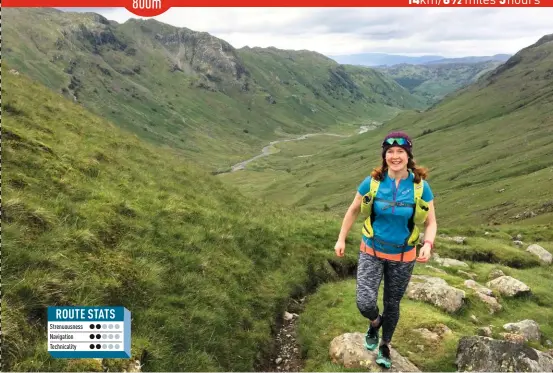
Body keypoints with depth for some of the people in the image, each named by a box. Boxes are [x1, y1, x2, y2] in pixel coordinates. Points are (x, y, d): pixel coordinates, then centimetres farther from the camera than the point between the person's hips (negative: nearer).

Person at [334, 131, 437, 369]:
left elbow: (431, 222, -4)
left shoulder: (420, 187, -14)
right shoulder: (372, 182, -13)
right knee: (365, 303, -12)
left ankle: (385, 346, 42)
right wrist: (341, 239, 1)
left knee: (392, 304, 15)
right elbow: (353, 210, 1)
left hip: (402, 257, 0)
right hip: (371, 252, 0)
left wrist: (428, 244, -23)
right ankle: (375, 322, 27)